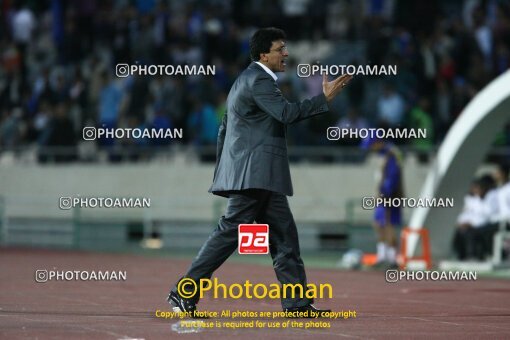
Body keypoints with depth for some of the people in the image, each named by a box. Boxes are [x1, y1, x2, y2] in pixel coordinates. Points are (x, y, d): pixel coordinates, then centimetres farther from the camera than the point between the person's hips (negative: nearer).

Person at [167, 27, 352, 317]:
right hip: (256, 174, -11)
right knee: (230, 232, -10)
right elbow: (286, 113, -23)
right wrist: (324, 99, -20)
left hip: (259, 178, 11)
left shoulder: (245, 80, 23)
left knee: (284, 236, 7)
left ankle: (297, 304, 5)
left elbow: (224, 130, 25)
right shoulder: (259, 80, -10)